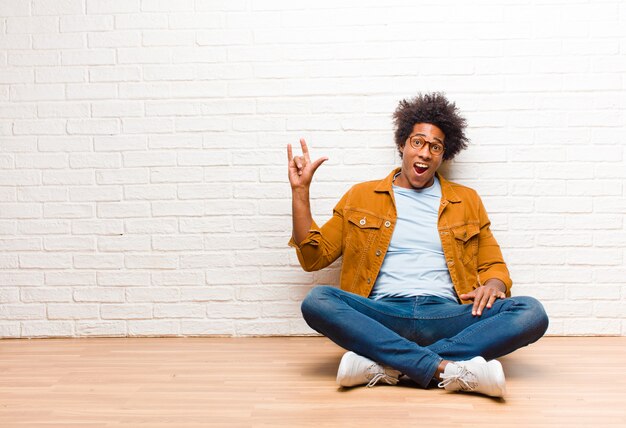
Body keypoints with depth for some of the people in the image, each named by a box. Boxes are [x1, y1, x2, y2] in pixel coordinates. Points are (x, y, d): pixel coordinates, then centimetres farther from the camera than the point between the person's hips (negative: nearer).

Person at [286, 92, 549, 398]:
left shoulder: (467, 201, 21)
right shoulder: (360, 197, 17)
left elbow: (494, 266, 21)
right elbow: (313, 257, 15)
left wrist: (493, 285, -4)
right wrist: (300, 190, 8)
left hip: (447, 317, 2)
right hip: (380, 319, -1)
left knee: (532, 313, -25)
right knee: (317, 301, -31)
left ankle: (386, 365, -32)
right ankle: (447, 370, -35)